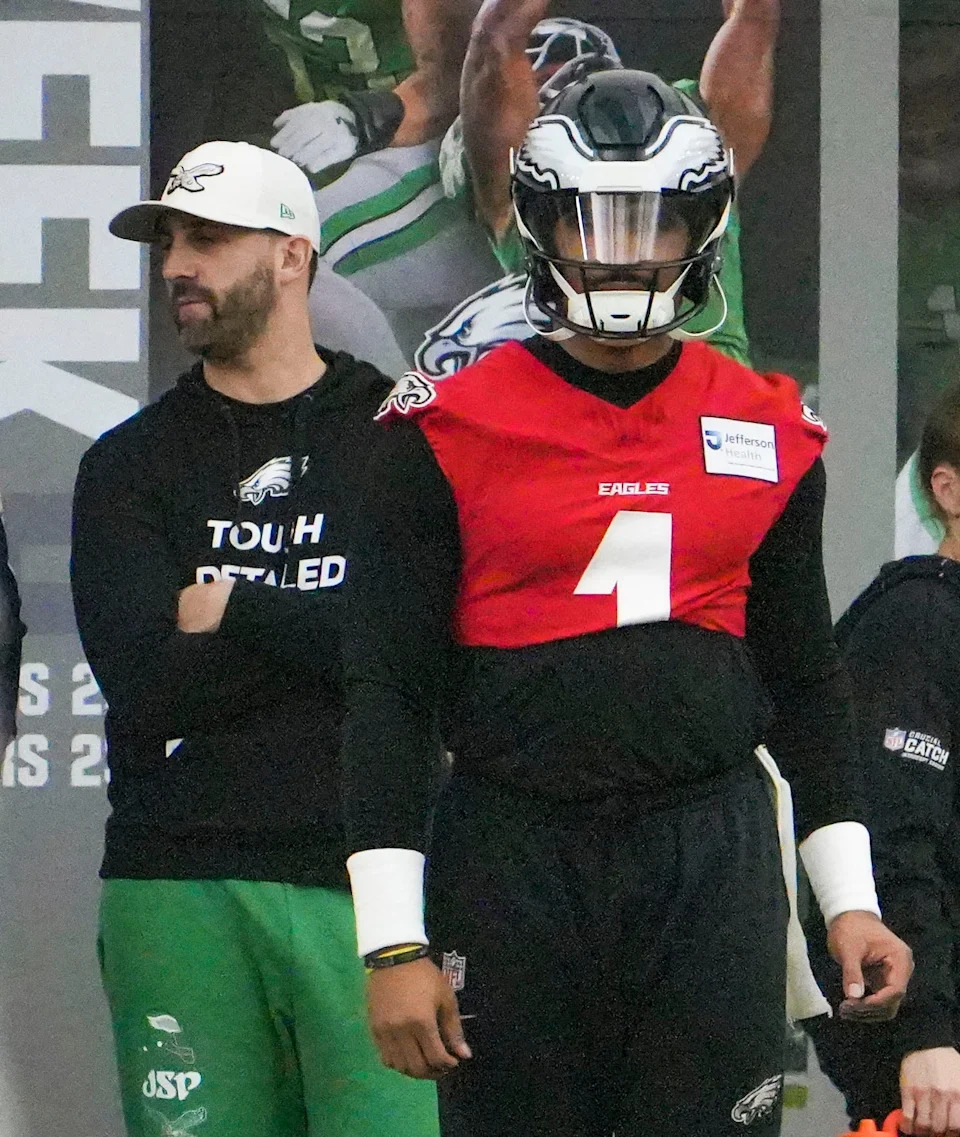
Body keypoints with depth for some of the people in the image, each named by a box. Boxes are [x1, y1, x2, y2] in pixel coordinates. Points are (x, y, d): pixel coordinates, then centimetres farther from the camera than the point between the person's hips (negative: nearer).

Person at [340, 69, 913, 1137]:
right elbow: (387, 688, -2)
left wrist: (851, 900, 13)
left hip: (714, 857, 2)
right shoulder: (450, 428, -1)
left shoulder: (770, 433, 9)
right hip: (512, 858, -2)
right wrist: (394, 945, -8)